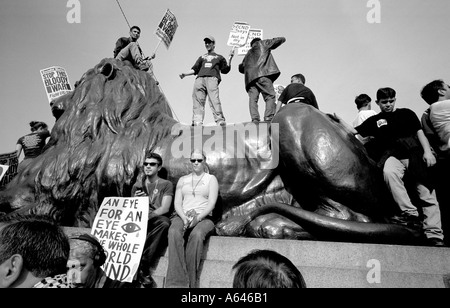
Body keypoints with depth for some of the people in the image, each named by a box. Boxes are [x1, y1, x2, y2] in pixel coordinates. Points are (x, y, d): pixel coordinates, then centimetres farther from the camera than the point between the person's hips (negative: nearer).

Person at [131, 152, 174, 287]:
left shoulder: (166, 184, 10)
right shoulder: (137, 186, 20)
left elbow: (164, 208, -4)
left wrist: (148, 215, -20)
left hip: (157, 219, -2)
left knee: (165, 223, -38)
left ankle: (143, 264, -31)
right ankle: (144, 270, -29)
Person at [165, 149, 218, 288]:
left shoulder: (211, 179, 13)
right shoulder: (182, 180, 21)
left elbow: (211, 203, -1)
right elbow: (177, 203, 10)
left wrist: (197, 218, -17)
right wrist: (184, 218, -11)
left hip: (204, 218, -2)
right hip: (182, 217, 2)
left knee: (197, 234, -38)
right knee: (174, 232, -34)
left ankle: (190, 282, -32)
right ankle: (177, 283, -39)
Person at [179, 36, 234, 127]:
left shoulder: (219, 57, 30)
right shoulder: (202, 57, 37)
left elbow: (225, 70, 18)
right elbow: (195, 69, 27)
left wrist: (230, 58, 6)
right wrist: (185, 74, 11)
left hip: (212, 78, -3)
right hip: (200, 79, 3)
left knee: (214, 99, -24)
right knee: (198, 99, -17)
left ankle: (220, 120, -32)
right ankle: (197, 121, -27)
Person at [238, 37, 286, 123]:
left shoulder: (248, 54, 35)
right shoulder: (262, 43, 24)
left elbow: (241, 68, 41)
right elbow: (280, 40, 28)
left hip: (250, 77, 5)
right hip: (262, 73, -4)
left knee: (252, 98, -4)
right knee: (270, 96, -7)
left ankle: (255, 119, -21)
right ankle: (269, 119, -22)